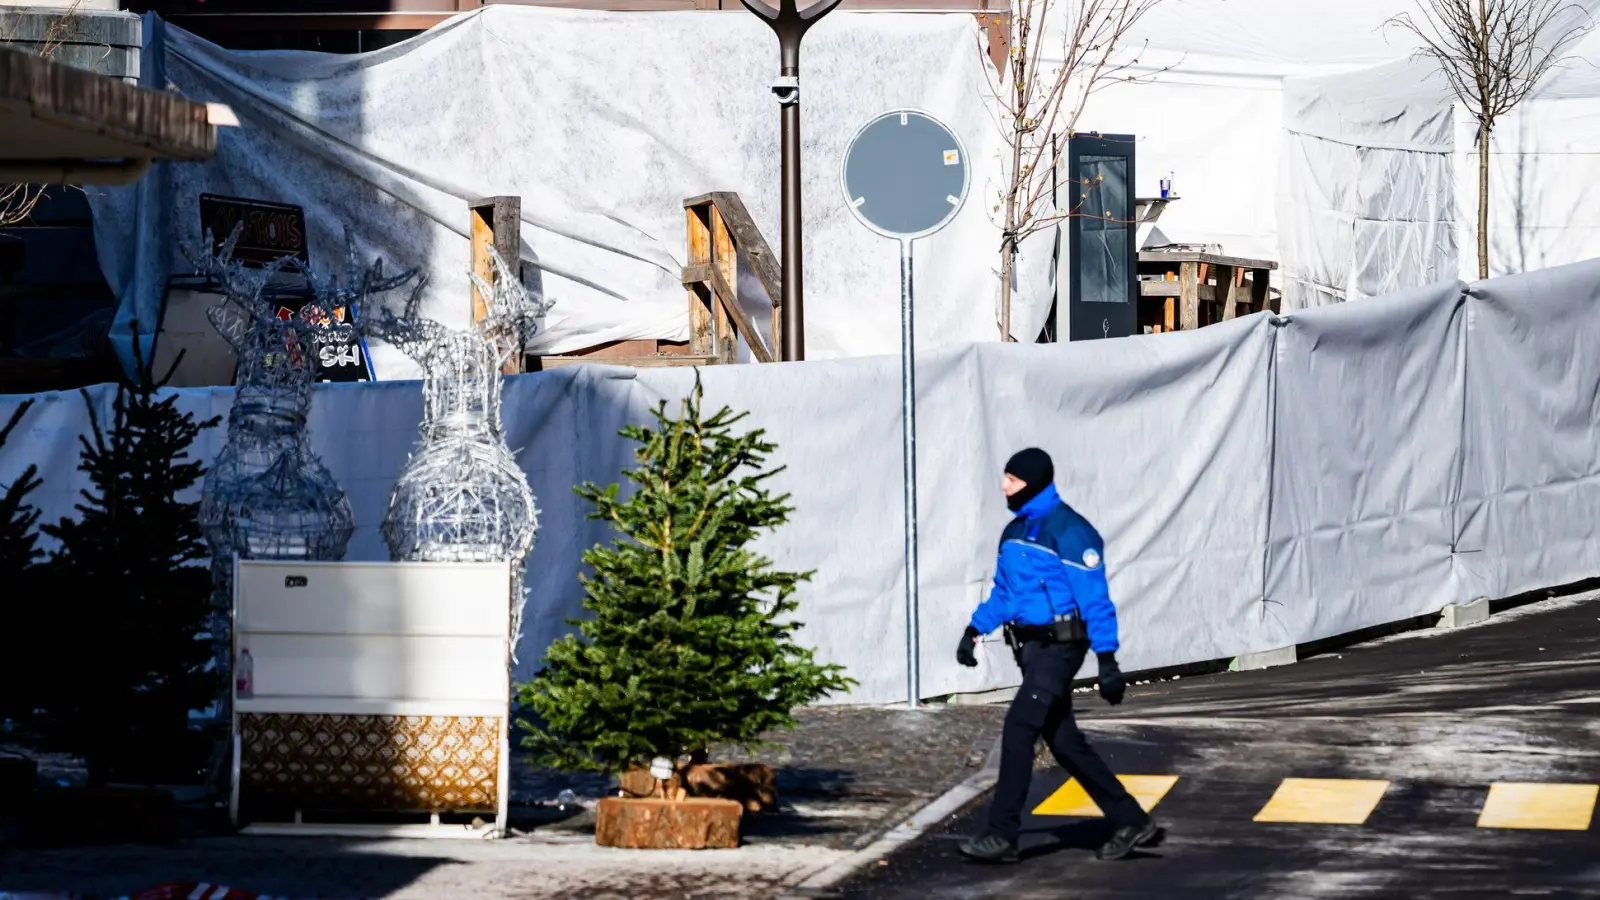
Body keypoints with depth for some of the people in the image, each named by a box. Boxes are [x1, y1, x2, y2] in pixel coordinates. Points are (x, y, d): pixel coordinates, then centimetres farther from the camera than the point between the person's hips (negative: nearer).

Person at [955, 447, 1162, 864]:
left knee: (1019, 728, -15)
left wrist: (1107, 661, -20)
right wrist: (974, 630, 8)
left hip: (1058, 647, -9)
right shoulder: (1015, 530, 11)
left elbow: (1095, 599, -17)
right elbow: (1003, 591, 21)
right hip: (1031, 645, 9)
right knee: (1064, 741, 10)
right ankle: (1132, 821, 20)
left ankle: (1002, 835, -13)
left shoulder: (1068, 531, -15)